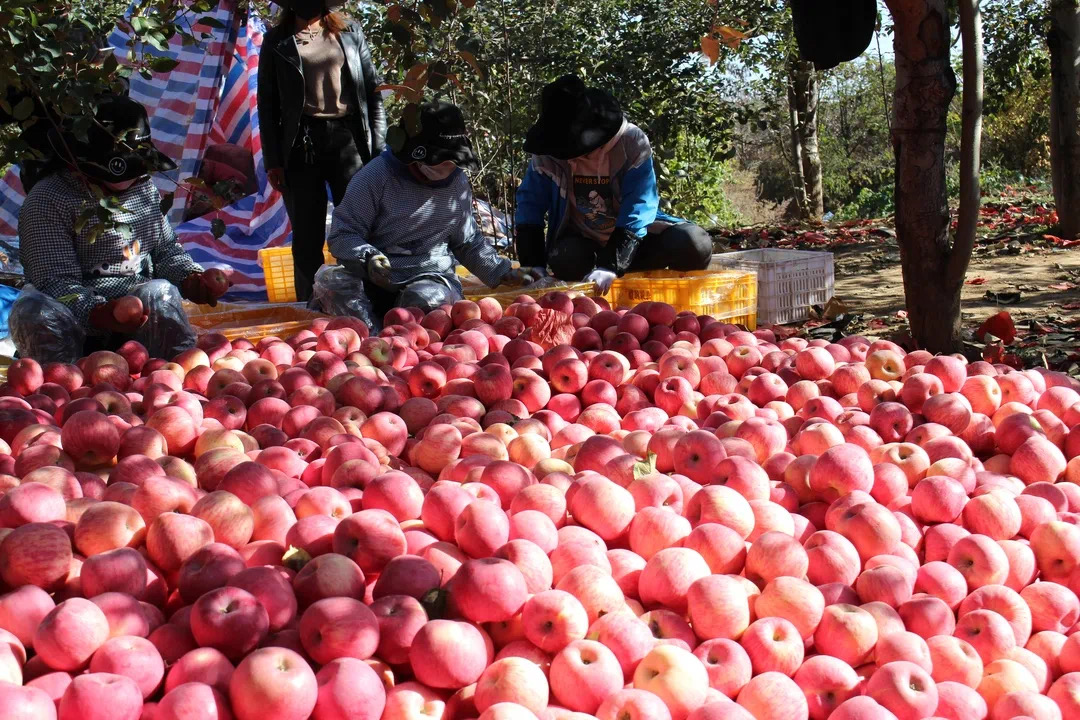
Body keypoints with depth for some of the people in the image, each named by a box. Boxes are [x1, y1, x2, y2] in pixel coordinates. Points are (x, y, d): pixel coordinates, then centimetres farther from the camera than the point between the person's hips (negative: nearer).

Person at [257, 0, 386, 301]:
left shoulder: (351, 32, 13)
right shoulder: (276, 40, 10)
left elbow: (373, 91, 10)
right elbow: (267, 105, 7)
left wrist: (378, 148, 1)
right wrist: (272, 160, -2)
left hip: (348, 138, 1)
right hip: (301, 142, 0)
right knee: (307, 237, 2)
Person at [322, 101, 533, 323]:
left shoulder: (458, 183, 10)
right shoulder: (377, 176, -7)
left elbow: (468, 242, 23)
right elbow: (343, 234, -6)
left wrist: (501, 272, 12)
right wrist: (368, 258, -26)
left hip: (434, 277, 2)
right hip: (378, 279, -2)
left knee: (424, 302, -31)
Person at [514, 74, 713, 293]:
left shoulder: (632, 143, -19)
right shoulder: (547, 155, -13)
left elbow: (638, 208, -23)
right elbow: (530, 205, -6)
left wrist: (612, 266, -33)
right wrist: (533, 265, -15)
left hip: (630, 234, -1)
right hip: (580, 241, 1)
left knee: (695, 244, -25)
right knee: (567, 262, -36)